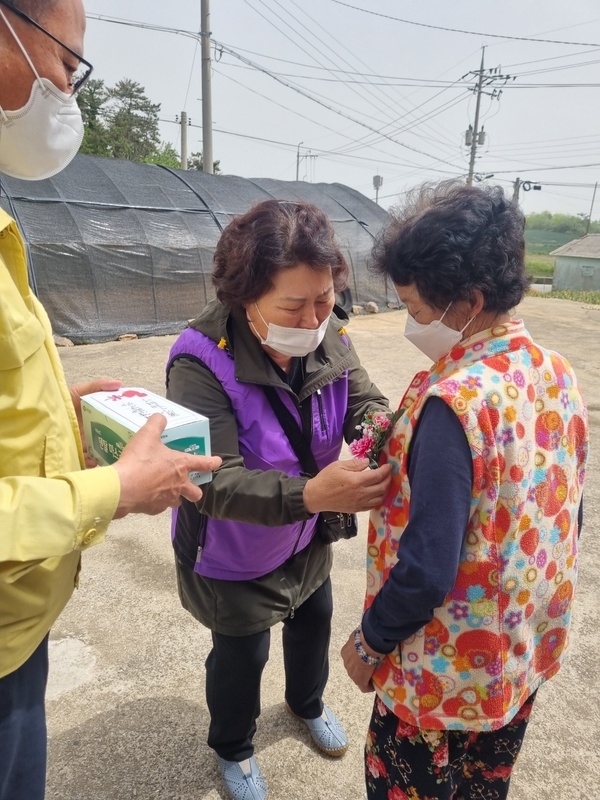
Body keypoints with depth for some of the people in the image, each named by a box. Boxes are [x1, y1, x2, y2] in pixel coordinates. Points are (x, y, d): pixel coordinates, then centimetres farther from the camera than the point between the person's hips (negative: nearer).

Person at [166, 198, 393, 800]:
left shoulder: (328, 336, -18)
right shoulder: (202, 363, -34)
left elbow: (365, 404, -12)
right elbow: (213, 484, -37)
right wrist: (311, 493, -51)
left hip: (305, 539, 6)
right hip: (233, 557, -5)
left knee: (313, 620, 28)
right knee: (241, 656, 17)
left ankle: (307, 703, 64)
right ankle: (232, 749, 53)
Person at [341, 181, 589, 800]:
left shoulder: (454, 402, -31)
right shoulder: (557, 374, -6)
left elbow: (427, 569, -29)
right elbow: (563, 518, 4)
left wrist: (369, 643, -11)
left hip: (447, 671, -7)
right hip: (528, 649, 7)